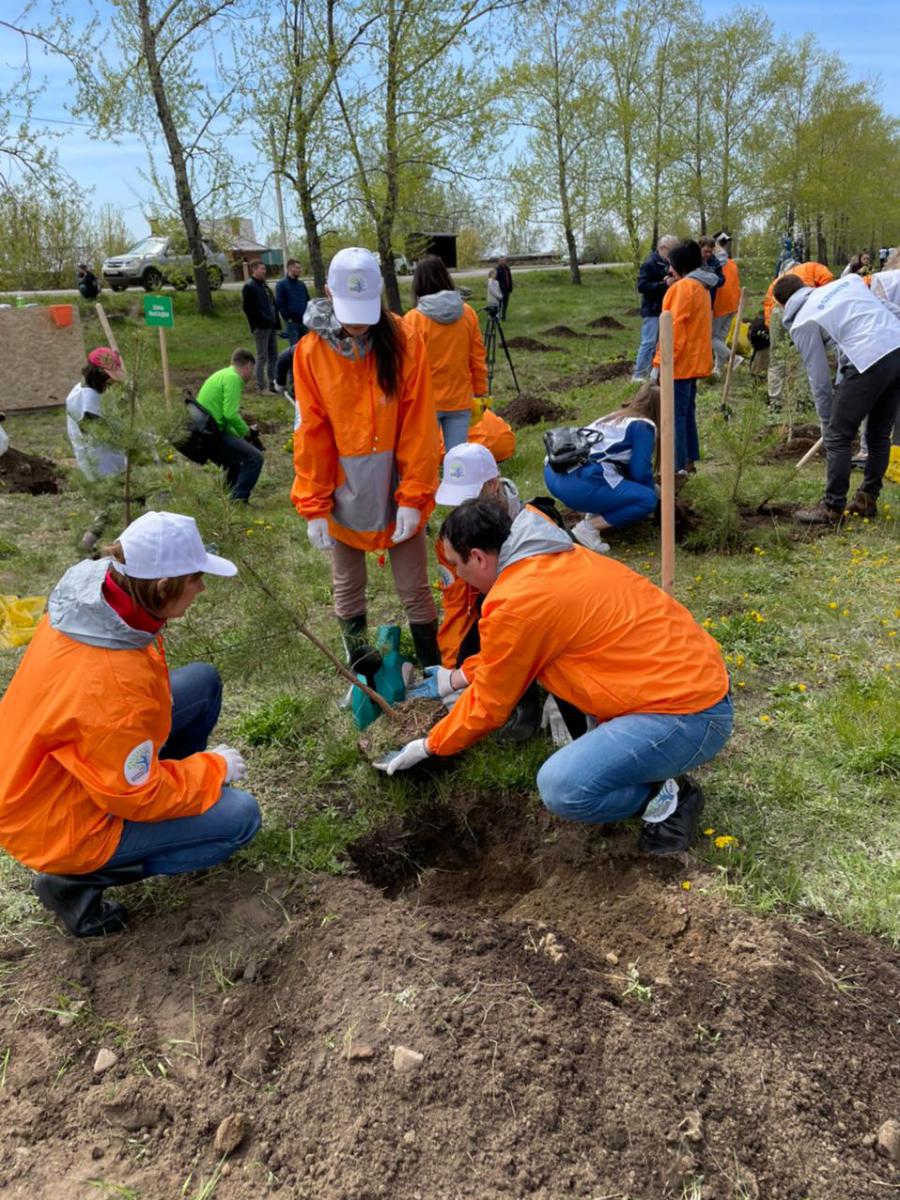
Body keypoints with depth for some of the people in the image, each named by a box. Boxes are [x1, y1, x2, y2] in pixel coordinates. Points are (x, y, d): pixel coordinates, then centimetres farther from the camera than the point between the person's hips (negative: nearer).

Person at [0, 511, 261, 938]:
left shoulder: (91, 591, -14)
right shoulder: (113, 688, -39)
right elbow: (138, 798, -24)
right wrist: (213, 768, -10)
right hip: (62, 825, -8)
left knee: (204, 680, 4)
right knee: (240, 816, -10)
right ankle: (78, 880, 0)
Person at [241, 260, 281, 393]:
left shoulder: (264, 285, 19)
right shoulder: (248, 287, -8)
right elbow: (247, 307, -14)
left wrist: (276, 321, 13)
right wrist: (259, 322, -16)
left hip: (271, 326, 9)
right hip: (261, 327, -9)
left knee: (273, 356, 11)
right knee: (262, 357, -5)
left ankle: (273, 384, 18)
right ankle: (261, 387, -1)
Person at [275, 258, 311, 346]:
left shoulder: (302, 284, 15)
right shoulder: (281, 284, -1)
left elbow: (308, 301, 19)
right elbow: (279, 304, -6)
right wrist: (288, 318, -11)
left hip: (304, 321, 5)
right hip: (291, 322, -5)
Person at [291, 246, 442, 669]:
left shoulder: (404, 342, -9)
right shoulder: (311, 351, -7)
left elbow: (418, 426, -9)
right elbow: (311, 432, -5)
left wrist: (414, 496, -12)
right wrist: (314, 506, -6)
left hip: (398, 491, -1)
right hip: (343, 495, 1)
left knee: (415, 590, 9)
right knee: (348, 589, 14)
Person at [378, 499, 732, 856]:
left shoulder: (516, 602, -18)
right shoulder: (552, 559, 9)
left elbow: (488, 706, -4)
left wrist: (429, 746, 11)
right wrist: (460, 677, 33)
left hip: (691, 715, -10)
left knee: (561, 787, -21)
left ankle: (667, 799, 2)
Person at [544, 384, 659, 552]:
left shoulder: (614, 417, 28)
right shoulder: (643, 426, 4)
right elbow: (640, 471, 0)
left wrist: (650, 486, 45)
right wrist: (653, 492, 20)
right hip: (578, 484, -9)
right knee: (647, 499, 0)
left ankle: (595, 513, 14)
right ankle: (588, 528, -8)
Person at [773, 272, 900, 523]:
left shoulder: (802, 324, 5)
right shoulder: (848, 281, 21)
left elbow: (819, 377, 7)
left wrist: (826, 421, 17)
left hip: (869, 360, -7)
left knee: (838, 437, 6)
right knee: (879, 434, 19)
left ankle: (832, 509, 9)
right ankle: (867, 499, 30)